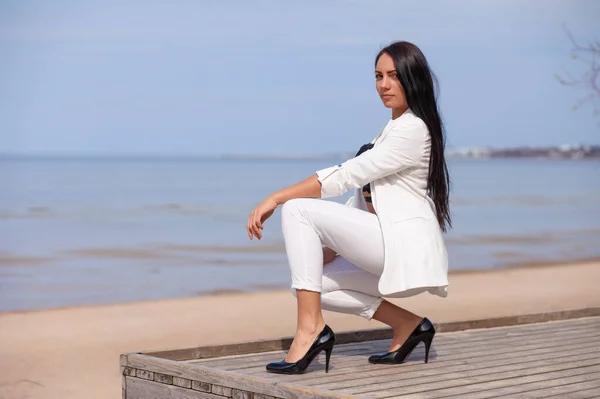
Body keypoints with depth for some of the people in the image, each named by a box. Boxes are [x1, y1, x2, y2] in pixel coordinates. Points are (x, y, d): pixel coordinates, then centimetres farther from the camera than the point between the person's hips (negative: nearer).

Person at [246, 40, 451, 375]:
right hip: (392, 249, 10)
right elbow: (364, 192, 21)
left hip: (406, 247, -10)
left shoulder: (412, 128, -11)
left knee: (298, 210, -16)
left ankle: (311, 328, -19)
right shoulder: (395, 128, 21)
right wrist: (329, 248, 14)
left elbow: (346, 176, -17)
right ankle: (408, 325, 9)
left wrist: (277, 197, -16)